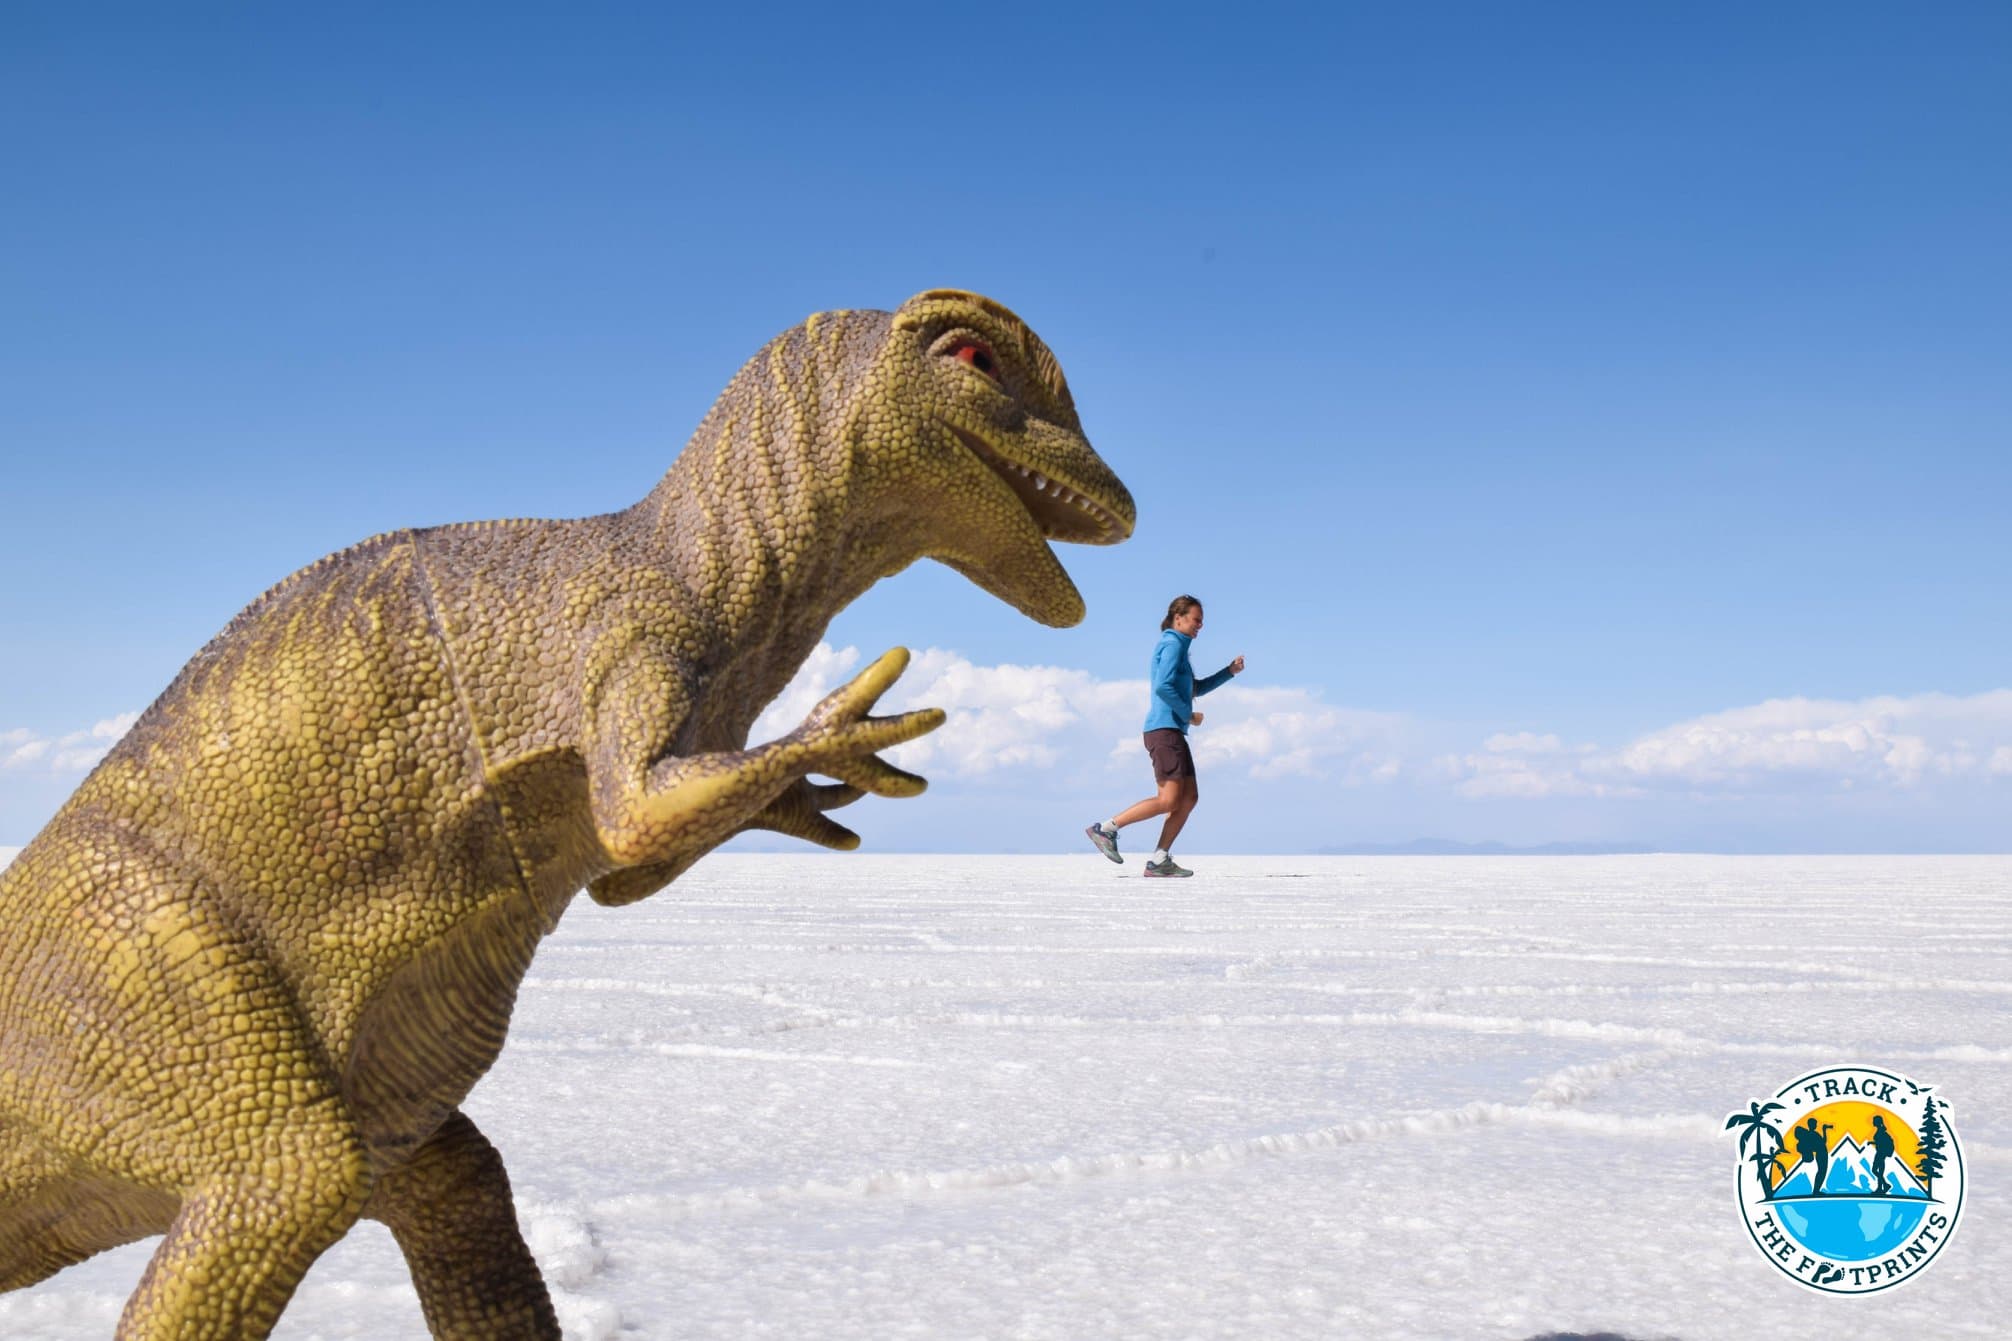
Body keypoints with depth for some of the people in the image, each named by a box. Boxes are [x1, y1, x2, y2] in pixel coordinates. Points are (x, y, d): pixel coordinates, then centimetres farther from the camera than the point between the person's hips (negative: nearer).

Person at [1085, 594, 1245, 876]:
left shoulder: (1178, 647, 24)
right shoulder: (1172, 644, -7)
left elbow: (1195, 688, 34)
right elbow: (1163, 686, -21)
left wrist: (1229, 672, 26)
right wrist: (1188, 715, -12)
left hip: (1174, 732, 10)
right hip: (1164, 729, -10)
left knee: (1189, 798, 3)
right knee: (1169, 800, -15)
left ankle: (1159, 860, 0)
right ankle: (1106, 828, -12)